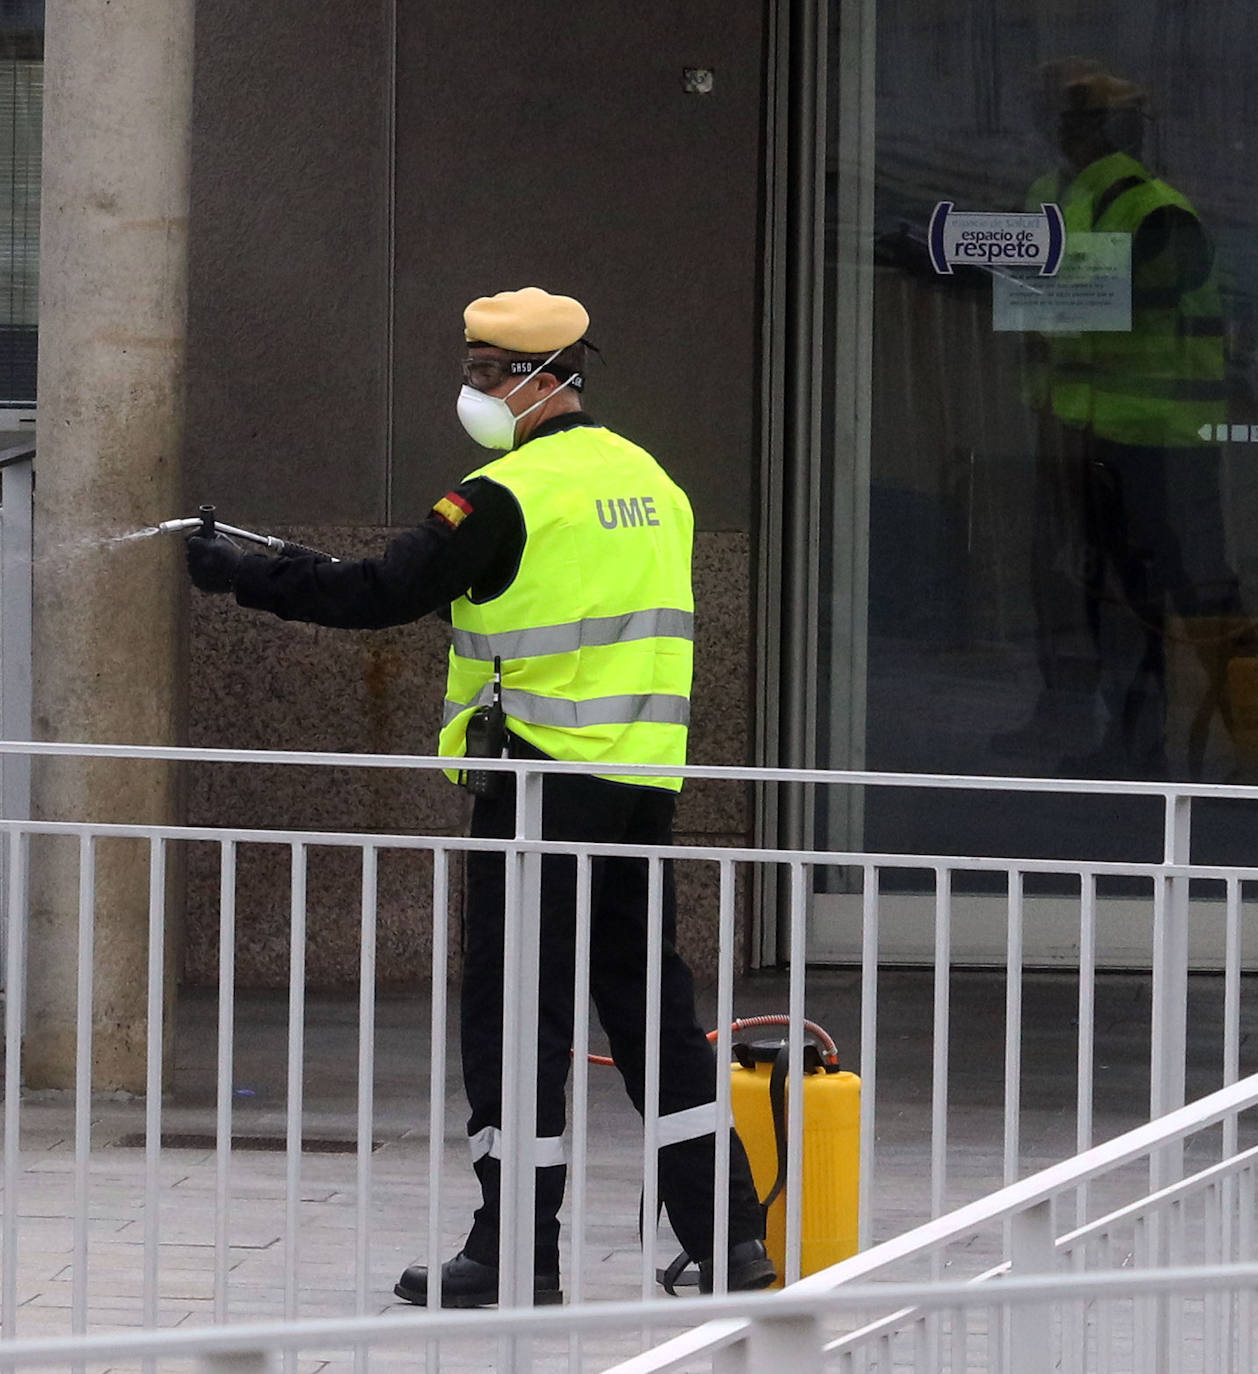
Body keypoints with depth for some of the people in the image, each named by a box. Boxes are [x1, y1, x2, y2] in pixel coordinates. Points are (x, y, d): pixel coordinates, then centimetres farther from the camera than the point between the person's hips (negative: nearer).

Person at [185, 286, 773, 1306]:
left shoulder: (513, 492, -12)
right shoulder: (650, 479, 13)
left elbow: (385, 594, -15)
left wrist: (245, 577, -6)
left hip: (547, 773, -8)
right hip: (645, 782, 8)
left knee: (514, 1009, -2)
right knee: (648, 994, 12)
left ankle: (518, 1253, -1)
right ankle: (729, 1238, 10)